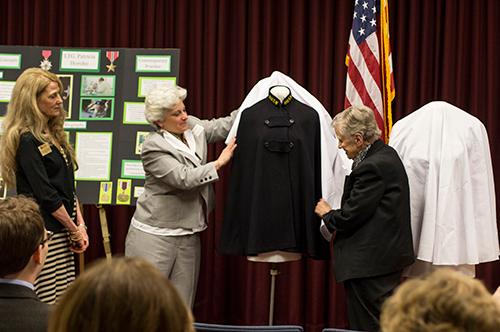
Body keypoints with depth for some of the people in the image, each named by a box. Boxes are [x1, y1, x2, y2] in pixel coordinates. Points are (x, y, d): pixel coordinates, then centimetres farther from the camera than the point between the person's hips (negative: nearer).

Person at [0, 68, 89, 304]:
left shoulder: (54, 136, 15)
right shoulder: (27, 141, -11)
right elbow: (46, 195, -14)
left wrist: (80, 224, 6)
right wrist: (74, 229, -6)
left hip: (62, 232, 9)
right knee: (46, 305, -9)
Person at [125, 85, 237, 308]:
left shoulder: (193, 127, 6)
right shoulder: (153, 147, -14)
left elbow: (224, 126, 9)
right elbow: (184, 178, -22)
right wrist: (219, 163, -17)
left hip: (188, 234, 7)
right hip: (155, 234, -7)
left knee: (182, 303, 8)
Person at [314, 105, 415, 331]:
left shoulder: (371, 167, -21)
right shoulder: (387, 154, 11)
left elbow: (349, 218, -19)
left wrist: (327, 213, 1)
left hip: (370, 264, -11)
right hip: (390, 256, 11)